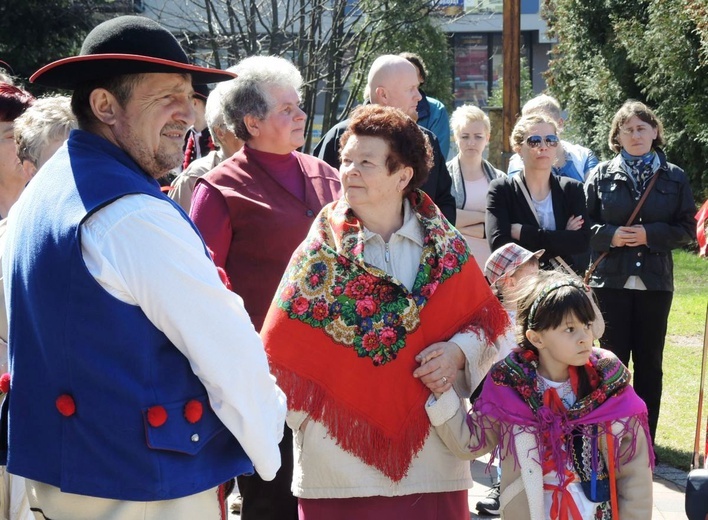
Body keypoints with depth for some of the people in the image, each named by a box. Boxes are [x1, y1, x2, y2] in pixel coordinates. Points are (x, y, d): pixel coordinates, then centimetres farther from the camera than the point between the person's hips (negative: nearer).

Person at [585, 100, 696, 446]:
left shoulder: (674, 177, 4)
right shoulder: (601, 176, 4)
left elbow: (687, 229, 2)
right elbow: (584, 225, 2)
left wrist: (650, 234, -13)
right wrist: (610, 235, -16)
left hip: (655, 283, 1)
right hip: (611, 281, -1)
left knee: (649, 364, 6)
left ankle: (645, 441, 15)